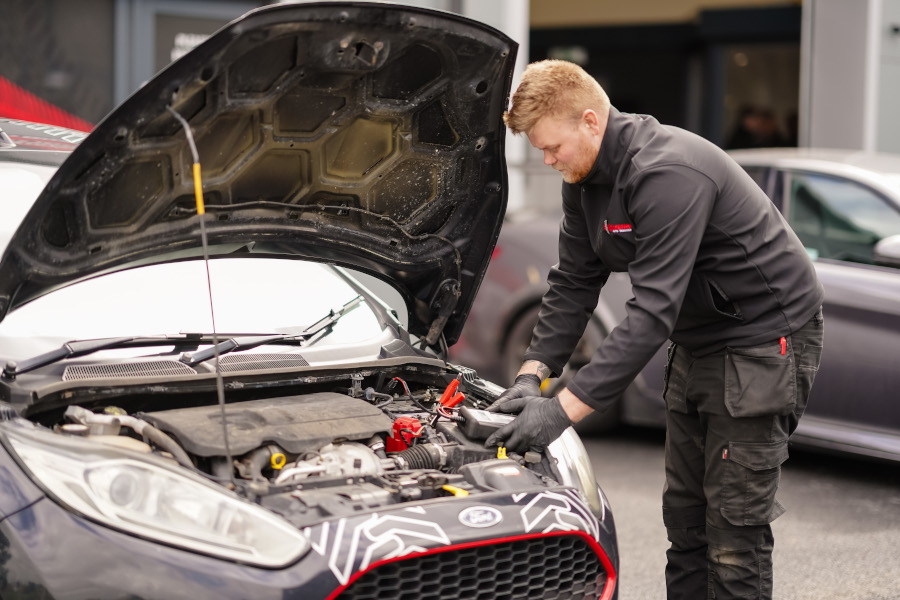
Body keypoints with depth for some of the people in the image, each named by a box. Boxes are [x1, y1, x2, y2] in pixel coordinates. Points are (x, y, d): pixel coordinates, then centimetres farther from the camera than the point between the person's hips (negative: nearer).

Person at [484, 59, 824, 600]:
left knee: (734, 522, -8)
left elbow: (653, 311, -33)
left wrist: (566, 408, -34)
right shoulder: (586, 178, 1)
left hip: (767, 336, -9)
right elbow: (573, 285, 7)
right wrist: (533, 374, -6)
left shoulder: (667, 172, -29)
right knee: (685, 514, 12)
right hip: (698, 342, 10)